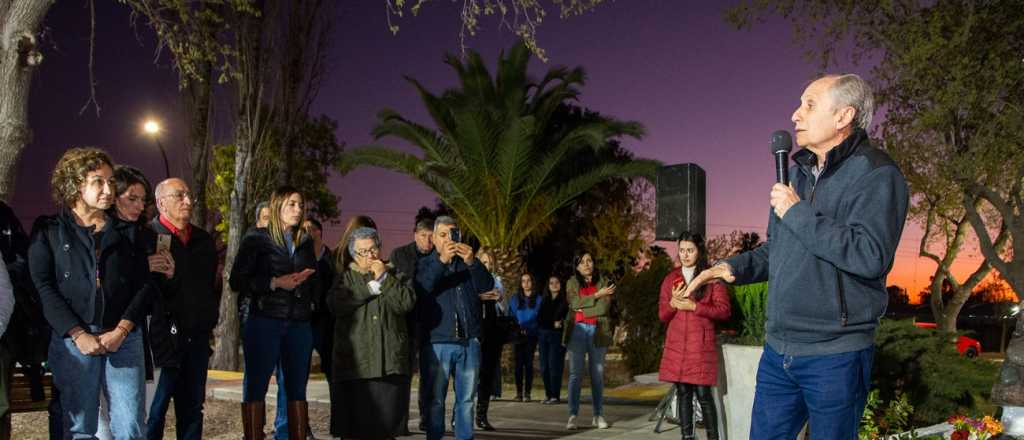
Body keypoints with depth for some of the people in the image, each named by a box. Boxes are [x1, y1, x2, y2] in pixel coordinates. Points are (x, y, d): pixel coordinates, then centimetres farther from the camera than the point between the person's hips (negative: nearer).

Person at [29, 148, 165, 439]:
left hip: (124, 339, 2)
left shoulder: (128, 232, 13)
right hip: (73, 340, -1)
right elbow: (43, 287, -3)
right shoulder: (48, 230, 6)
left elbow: (145, 284, 6)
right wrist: (79, 335, -12)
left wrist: (120, 331, -8)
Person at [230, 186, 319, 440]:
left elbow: (315, 283, 21)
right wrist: (276, 283, -12)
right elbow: (237, 281, -5)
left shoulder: (305, 242, 15)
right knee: (255, 387, -2)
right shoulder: (257, 238, 2)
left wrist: (303, 281, 1)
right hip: (264, 321, -4)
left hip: (299, 324, 4)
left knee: (297, 388, 7)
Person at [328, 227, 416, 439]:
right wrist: (371, 286, -5)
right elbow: (337, 305, -6)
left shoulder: (394, 275, 17)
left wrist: (384, 278, -6)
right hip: (355, 364, -1)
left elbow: (407, 303, -2)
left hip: (391, 361, 1)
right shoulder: (346, 277, 15)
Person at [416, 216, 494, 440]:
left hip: (469, 342, 2)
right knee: (435, 399, 1)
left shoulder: (469, 263, 16)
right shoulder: (425, 264, 10)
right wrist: (442, 260, -21)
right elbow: (421, 289, -11)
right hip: (437, 343, -2)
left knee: (466, 398, 7)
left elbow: (487, 286, 0)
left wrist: (472, 262, -17)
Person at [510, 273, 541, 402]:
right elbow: (511, 316, 8)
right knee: (519, 363, -3)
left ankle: (527, 393, 0)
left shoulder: (538, 299, 6)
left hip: (532, 335, -1)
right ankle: (519, 393, -1)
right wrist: (517, 329, -8)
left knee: (529, 363, -2)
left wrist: (529, 328, -11)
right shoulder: (514, 299, 12)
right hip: (518, 335, 1)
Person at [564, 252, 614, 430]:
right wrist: (597, 295, -8)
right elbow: (574, 303, -6)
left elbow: (605, 307, -6)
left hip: (598, 331, 0)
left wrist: (582, 309, -7)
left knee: (597, 374, 4)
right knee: (575, 373, -4)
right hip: (577, 330, 0)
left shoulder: (603, 282, 7)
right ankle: (572, 416, -4)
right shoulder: (572, 283, 10)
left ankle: (598, 415, 11)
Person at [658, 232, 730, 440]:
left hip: (701, 343, -3)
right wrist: (673, 303, -8)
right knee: (682, 392, 5)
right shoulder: (671, 278, 12)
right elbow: (662, 315, 12)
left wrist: (694, 306, -12)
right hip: (676, 343, 3)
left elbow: (724, 311, -3)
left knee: (703, 393, -7)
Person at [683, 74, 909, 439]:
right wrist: (734, 267, 5)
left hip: (835, 356, -7)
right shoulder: (797, 172, 14)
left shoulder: (876, 174, -11)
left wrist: (797, 213, -18)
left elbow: (870, 256, -25)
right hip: (778, 350, 7)